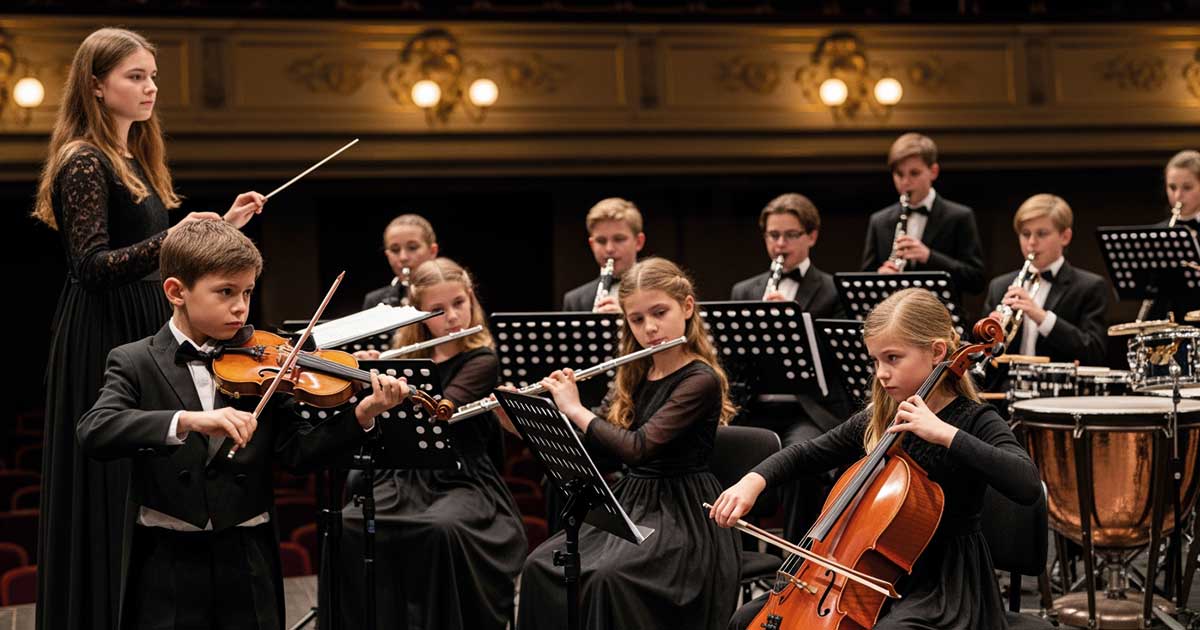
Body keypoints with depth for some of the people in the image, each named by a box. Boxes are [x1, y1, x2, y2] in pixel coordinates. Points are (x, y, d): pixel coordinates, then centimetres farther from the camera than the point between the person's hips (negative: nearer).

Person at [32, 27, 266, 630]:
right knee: (106, 490, -4)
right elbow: (94, 265, -20)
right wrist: (169, 240, -32)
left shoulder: (136, 161, 15)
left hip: (142, 331, 9)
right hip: (102, 340, -9)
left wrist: (223, 226, 13)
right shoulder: (84, 162, -12)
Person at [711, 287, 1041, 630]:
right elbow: (805, 455, 16)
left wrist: (945, 434, -32)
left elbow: (1028, 486, -29)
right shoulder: (875, 420, 6)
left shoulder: (974, 421, -11)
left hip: (943, 584, -6)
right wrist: (753, 481, -4)